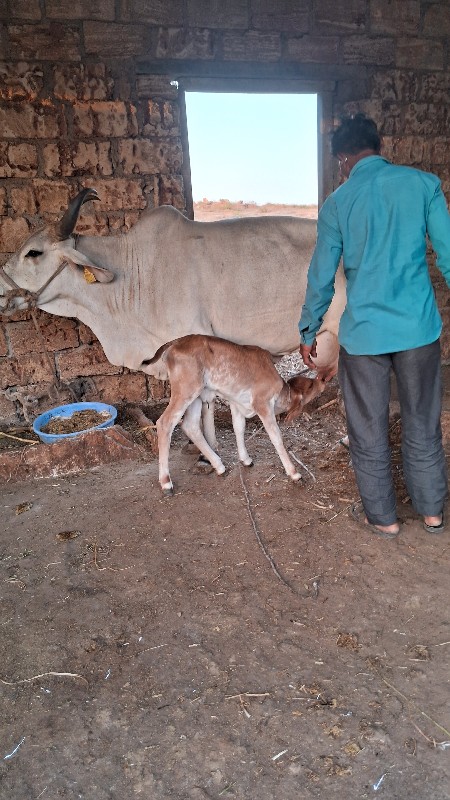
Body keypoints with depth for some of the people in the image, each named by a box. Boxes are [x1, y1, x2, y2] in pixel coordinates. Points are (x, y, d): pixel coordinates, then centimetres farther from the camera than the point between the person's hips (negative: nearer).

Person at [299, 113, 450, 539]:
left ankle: (382, 515, 27)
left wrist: (308, 332, 14)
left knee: (369, 430, 13)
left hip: (364, 333, -1)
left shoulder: (336, 203, -1)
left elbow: (321, 277, 2)